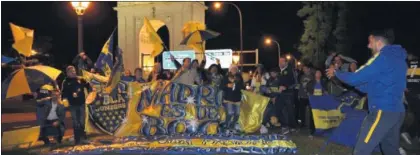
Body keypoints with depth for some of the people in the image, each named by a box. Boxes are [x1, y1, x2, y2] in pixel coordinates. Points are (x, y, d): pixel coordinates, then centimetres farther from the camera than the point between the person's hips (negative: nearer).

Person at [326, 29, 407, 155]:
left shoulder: (383, 57, -12)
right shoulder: (398, 58, 15)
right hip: (397, 112, 10)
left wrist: (336, 72, 3)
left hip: (383, 112, -9)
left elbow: (355, 78, -13)